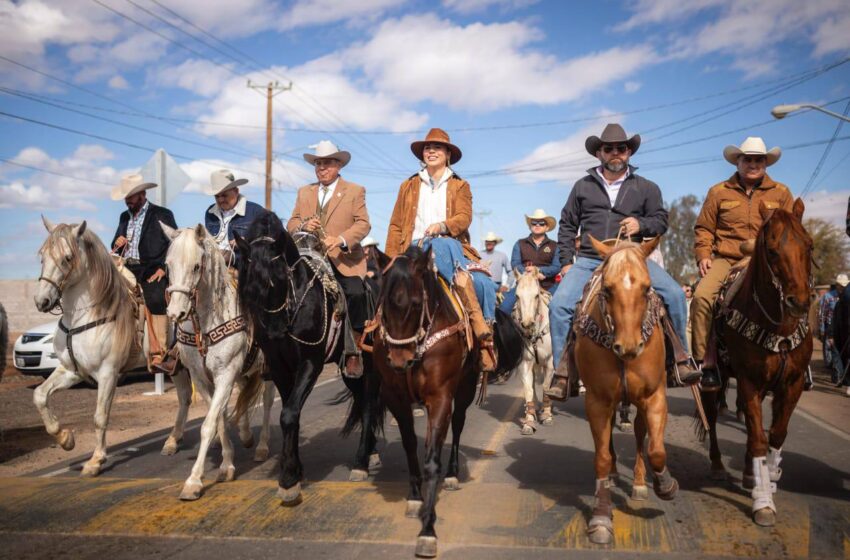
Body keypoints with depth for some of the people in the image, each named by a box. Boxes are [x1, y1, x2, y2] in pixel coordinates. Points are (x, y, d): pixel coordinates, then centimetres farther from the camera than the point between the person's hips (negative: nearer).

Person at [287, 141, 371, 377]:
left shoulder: (355, 191, 10)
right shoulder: (304, 192, 21)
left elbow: (363, 224, -2)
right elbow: (291, 224, 18)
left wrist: (341, 239, -20)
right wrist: (303, 225, -7)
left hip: (344, 260, -3)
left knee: (355, 294, -26)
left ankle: (352, 352, -10)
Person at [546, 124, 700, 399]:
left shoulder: (646, 188, 14)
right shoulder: (583, 186, 14)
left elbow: (661, 220, 12)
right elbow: (567, 226, 16)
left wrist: (641, 224, -10)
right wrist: (566, 261, 7)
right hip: (588, 261, 0)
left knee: (675, 294, -21)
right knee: (559, 304, -21)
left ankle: (681, 355, -1)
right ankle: (562, 371, -9)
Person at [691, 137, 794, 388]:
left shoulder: (781, 193, 12)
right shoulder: (719, 192, 10)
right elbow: (704, 228, 10)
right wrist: (703, 255, -5)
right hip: (725, 260, -1)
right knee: (702, 296, -28)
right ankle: (704, 361, -19)